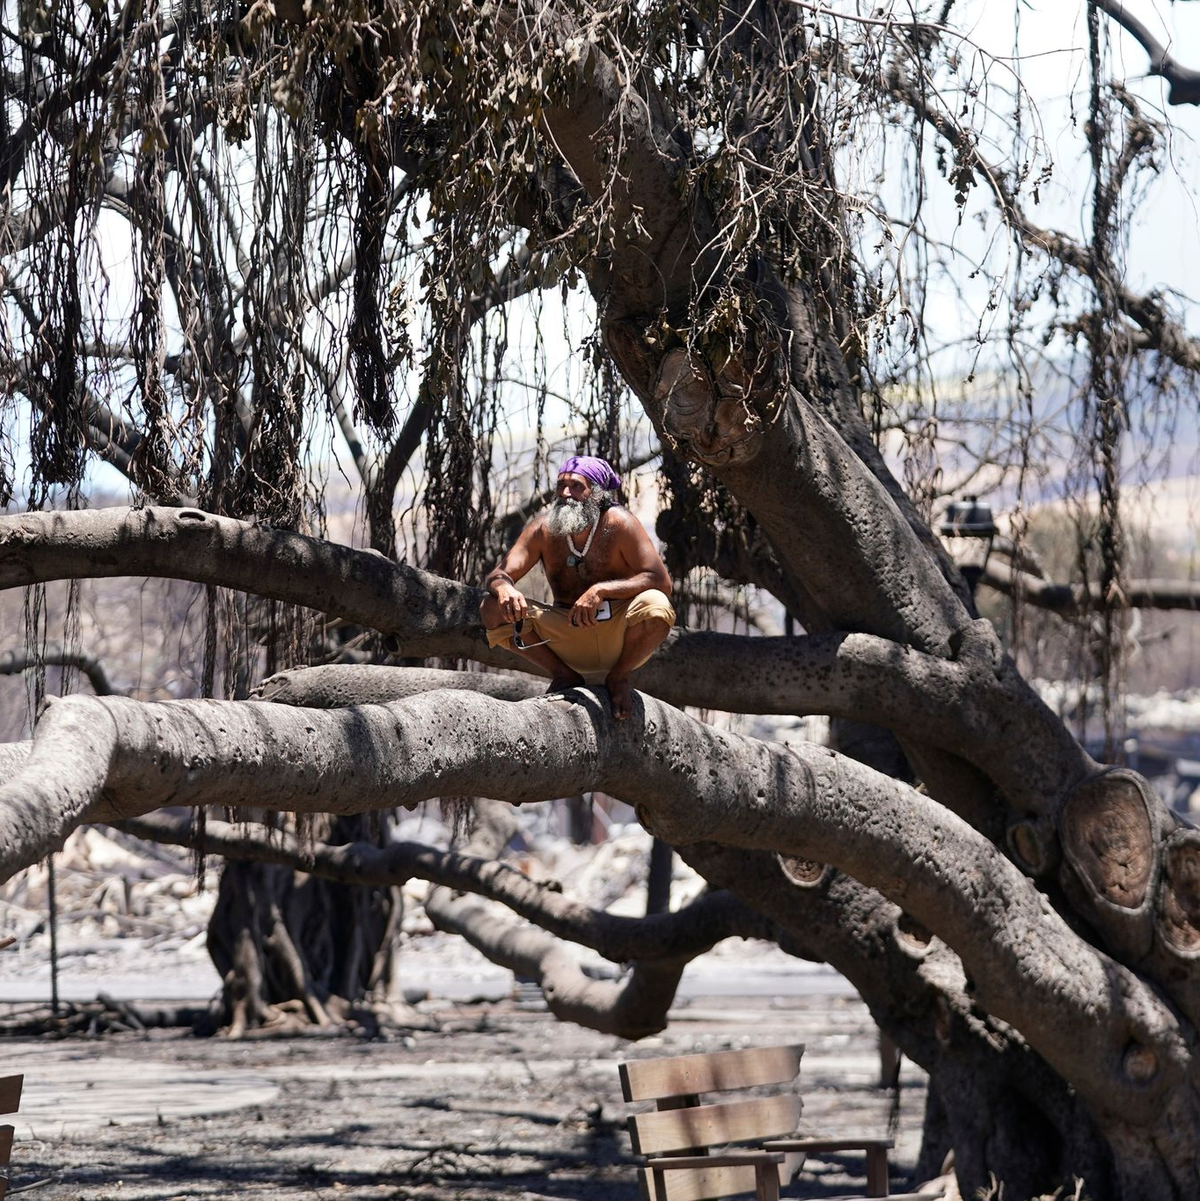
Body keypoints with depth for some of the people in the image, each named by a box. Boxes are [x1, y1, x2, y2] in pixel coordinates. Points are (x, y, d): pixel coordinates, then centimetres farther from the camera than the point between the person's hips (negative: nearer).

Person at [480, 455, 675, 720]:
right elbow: (497, 576, -8)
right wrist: (504, 587, -35)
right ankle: (563, 675, 2)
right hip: (568, 636, 3)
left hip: (617, 636, -2)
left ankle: (618, 676, -3)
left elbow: (661, 582, -21)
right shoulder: (544, 528, -7)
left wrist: (601, 590, -34)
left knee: (655, 606, -34)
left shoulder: (618, 523, -15)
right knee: (493, 610, -17)